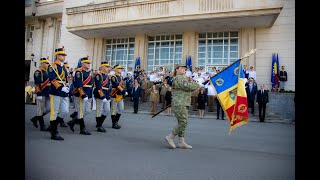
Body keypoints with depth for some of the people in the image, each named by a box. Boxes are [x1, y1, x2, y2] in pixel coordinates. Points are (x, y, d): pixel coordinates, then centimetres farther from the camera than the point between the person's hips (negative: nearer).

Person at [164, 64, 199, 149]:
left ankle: (181, 142, 13)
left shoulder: (183, 78, 25)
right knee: (183, 122, -11)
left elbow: (188, 89, 23)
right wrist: (196, 84, -3)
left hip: (183, 104, 11)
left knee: (182, 123, 9)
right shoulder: (178, 78, -10)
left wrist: (191, 82, 7)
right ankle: (170, 137, -3)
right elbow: (188, 86, -20)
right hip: (179, 104, -11)